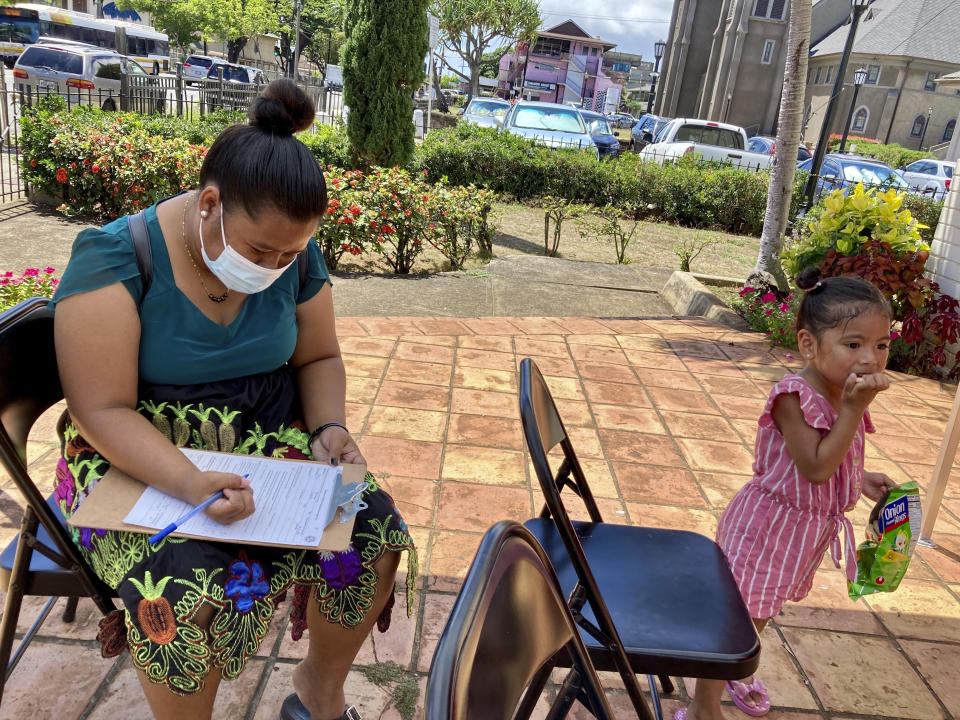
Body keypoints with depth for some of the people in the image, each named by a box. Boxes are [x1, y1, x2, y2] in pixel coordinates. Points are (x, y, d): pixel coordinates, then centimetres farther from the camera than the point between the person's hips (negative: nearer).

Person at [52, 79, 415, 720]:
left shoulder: (295, 254, -4)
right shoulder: (115, 257, -17)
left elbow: (318, 358, 9)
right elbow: (103, 411, -19)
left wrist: (329, 428, -10)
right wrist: (189, 483, -34)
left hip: (272, 438, 4)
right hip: (144, 459, -3)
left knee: (376, 539, -16)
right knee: (188, 595, -31)